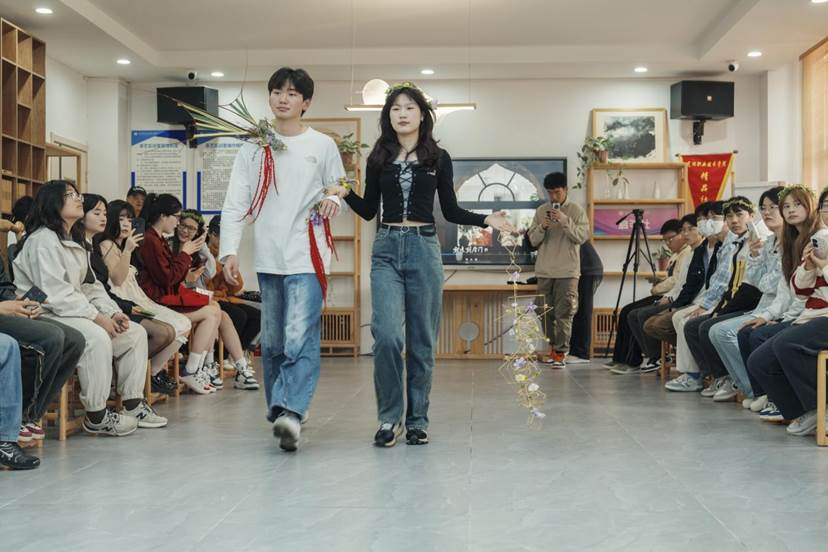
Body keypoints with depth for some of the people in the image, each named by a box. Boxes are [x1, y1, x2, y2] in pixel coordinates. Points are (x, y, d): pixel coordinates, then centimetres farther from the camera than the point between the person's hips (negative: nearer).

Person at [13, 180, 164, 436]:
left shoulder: (74, 243, 21)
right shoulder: (43, 240, -12)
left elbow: (91, 286, 16)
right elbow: (54, 293, -21)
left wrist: (112, 312, -2)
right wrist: (97, 317, -21)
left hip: (75, 313, 10)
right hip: (46, 316, -10)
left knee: (135, 333, 1)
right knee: (97, 337, -35)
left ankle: (133, 405, 3)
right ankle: (96, 417, -25)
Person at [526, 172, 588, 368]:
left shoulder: (576, 210, 1)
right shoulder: (541, 211, 9)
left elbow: (582, 236, -8)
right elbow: (533, 240, 7)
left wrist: (565, 221, -18)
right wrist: (542, 227, -12)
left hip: (567, 271, -3)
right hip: (544, 271, 3)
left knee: (564, 313, -6)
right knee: (546, 313, 8)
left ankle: (561, 352, -3)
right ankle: (551, 347, 19)